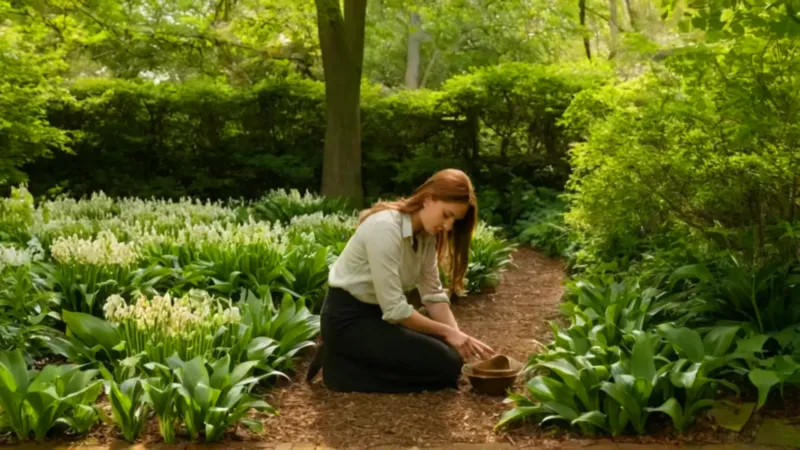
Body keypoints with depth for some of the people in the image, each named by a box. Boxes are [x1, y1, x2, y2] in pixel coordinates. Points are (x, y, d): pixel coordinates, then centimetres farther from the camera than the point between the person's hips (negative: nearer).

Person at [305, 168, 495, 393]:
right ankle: (343, 368, -5)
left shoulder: (426, 234, 1)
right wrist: (447, 332, -18)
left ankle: (355, 359, 6)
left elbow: (433, 294, 2)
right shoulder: (385, 227, -26)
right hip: (348, 318, -9)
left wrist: (457, 335, -13)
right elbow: (394, 308, -26)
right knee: (445, 363, -16)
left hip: (379, 313, 9)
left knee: (452, 351, 1)